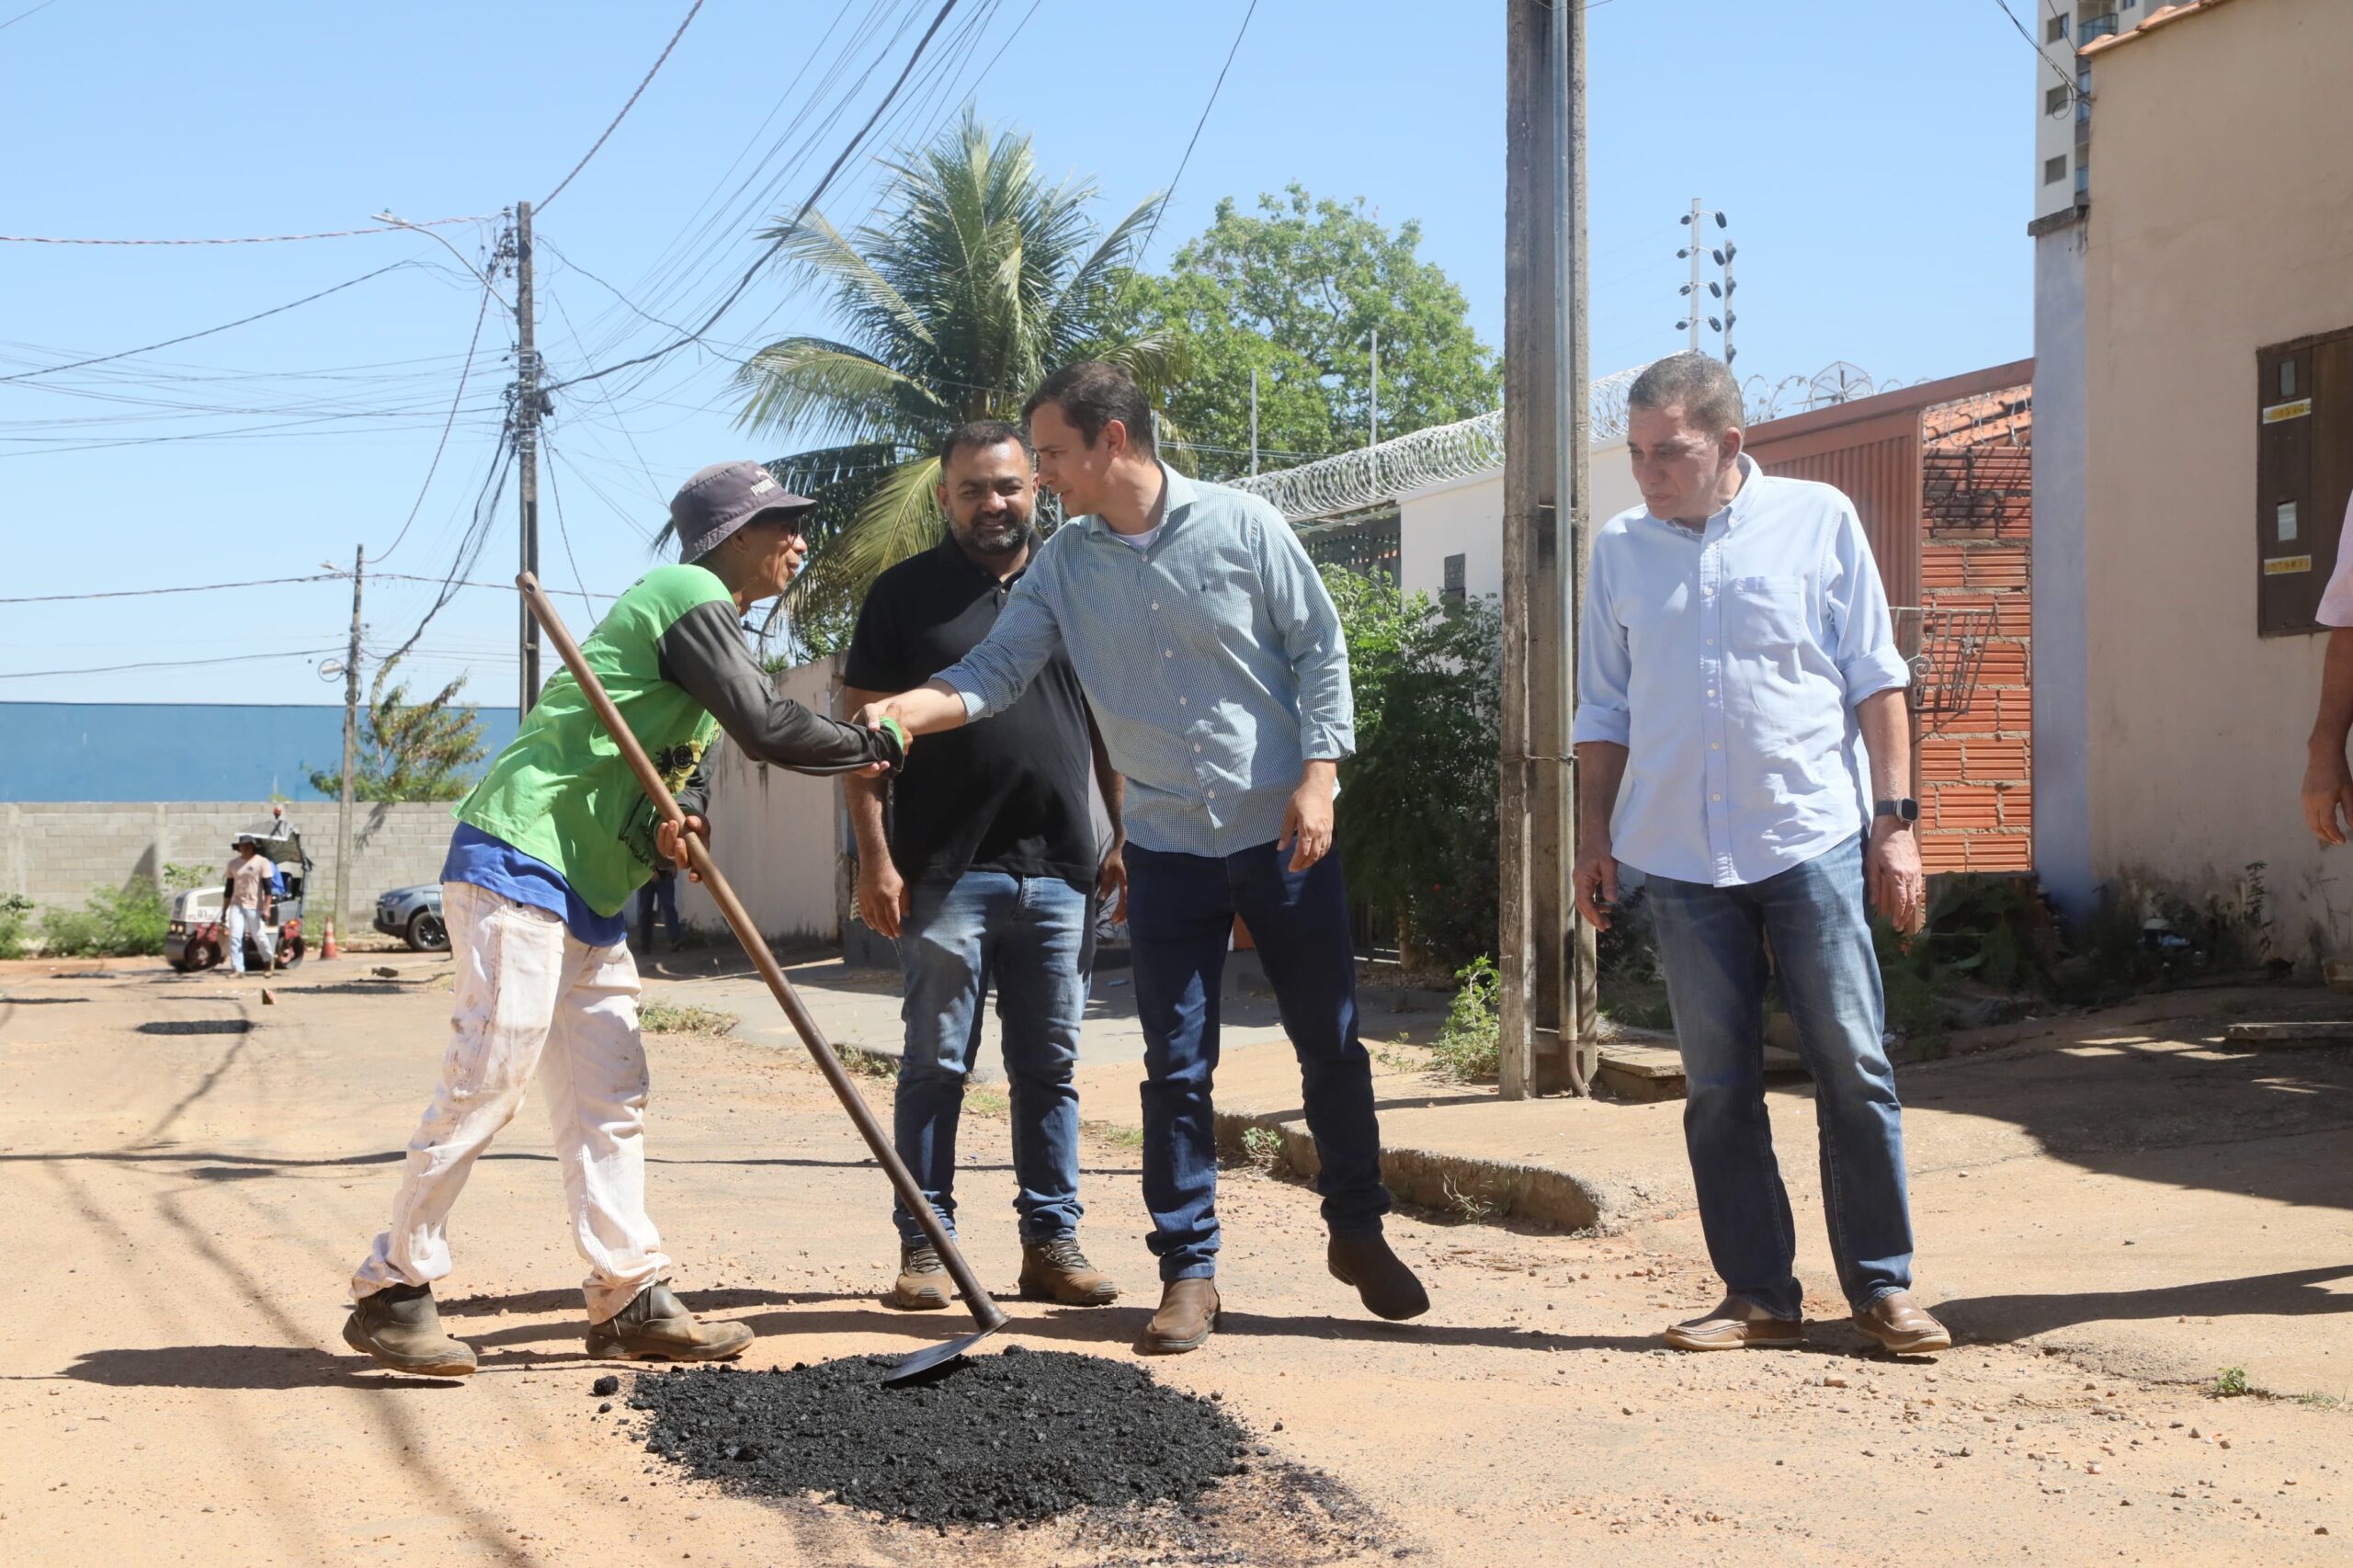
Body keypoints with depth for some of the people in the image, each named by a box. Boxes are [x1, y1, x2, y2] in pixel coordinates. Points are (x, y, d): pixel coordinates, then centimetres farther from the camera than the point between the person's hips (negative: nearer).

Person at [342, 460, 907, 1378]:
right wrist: (876, 749, -4)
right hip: (519, 858, -10)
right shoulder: (689, 598, -9)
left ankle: (628, 1300, 11)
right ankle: (391, 1292, -4)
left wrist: (677, 819, -7)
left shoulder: (711, 621, 21)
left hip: (591, 892, 10)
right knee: (488, 1078, -11)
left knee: (609, 1096, 8)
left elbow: (687, 763, 16)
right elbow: (765, 727, -18)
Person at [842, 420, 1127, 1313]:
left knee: (1049, 1069, 8)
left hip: (1060, 872, 3)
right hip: (945, 872, -3)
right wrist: (874, 856, -8)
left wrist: (1124, 838, 8)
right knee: (936, 1067, 1)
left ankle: (1051, 1242, 14)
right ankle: (925, 1247, 8)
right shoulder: (906, 593, 3)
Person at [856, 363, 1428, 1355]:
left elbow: (1321, 648, -3)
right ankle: (1188, 1270, 11)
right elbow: (997, 669, -5)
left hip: (1283, 834, -2)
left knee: (1331, 1043, 8)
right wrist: (901, 710, -23)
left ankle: (1358, 1233, 26)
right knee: (1176, 1068, 2)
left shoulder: (1241, 527, -7)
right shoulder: (1063, 566, 1)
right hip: (1167, 848, 2)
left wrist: (1318, 778, -11)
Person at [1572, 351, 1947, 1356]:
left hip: (1814, 838, -2)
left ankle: (1882, 1285, 8)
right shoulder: (1621, 549, 11)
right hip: (1680, 855, 3)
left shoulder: (1818, 520, 3)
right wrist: (1593, 837, 11)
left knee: (1853, 1066, -2)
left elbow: (1875, 679, 4)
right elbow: (1603, 710, 16)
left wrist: (1896, 820, -2)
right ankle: (1758, 1293, 12)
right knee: (1719, 1086, 4)